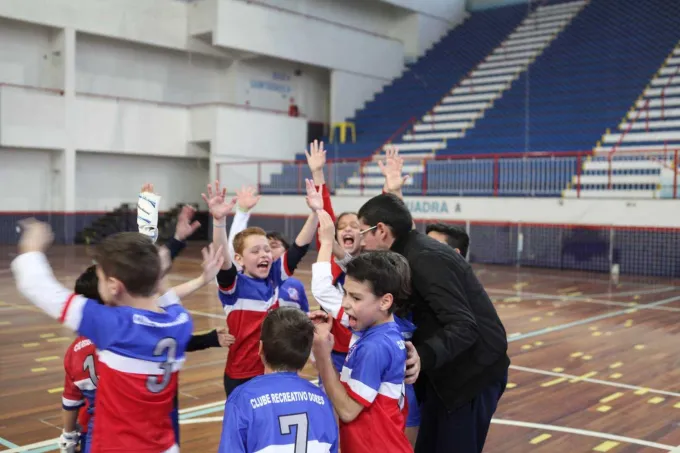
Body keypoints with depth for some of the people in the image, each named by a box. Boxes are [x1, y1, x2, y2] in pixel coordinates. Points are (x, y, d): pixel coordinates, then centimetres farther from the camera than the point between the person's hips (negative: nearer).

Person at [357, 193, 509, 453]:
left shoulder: (425, 258, -23)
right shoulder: (412, 252, 6)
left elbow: (463, 327, -28)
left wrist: (421, 358, -41)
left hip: (474, 372, -9)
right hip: (450, 371, 9)